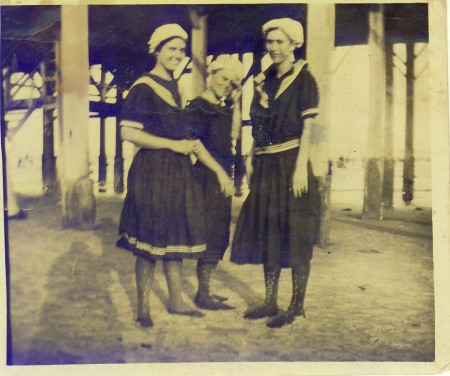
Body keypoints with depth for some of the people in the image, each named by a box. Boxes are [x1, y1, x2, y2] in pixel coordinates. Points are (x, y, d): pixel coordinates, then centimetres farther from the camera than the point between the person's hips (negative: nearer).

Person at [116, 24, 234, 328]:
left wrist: (219, 171, 13)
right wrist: (173, 145, -15)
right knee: (150, 242, -1)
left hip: (179, 172, 7)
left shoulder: (177, 88, 16)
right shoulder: (144, 87, -7)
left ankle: (176, 301, 25)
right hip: (152, 171, -7)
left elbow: (188, 137, 18)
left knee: (175, 238, 12)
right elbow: (129, 132, -16)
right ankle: (143, 309, 12)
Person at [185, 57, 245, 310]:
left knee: (218, 235, 12)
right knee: (211, 234, -7)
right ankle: (203, 295, 2)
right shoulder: (198, 107, -9)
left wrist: (236, 103, 6)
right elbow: (195, 144, -16)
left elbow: (234, 136, 7)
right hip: (208, 177, -9)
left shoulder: (224, 108, 17)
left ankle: (205, 290, 21)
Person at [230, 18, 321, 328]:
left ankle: (297, 306, 9)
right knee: (267, 233, 10)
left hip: (289, 163, -7)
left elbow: (307, 128, -10)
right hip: (266, 166, 7)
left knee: (295, 235, -1)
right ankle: (271, 302, 21)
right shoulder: (264, 80, 14)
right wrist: (251, 157, 8)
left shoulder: (303, 80, -4)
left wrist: (301, 167, -18)